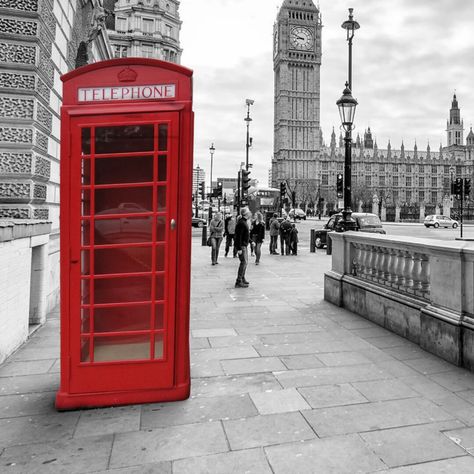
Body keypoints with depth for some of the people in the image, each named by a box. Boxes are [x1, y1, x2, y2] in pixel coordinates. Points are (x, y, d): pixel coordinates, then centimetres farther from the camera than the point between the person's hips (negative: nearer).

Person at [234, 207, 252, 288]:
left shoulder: (244, 222, 13)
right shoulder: (241, 223, -19)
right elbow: (238, 236, -23)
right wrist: (239, 248, -26)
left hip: (244, 245, 11)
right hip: (241, 245, -11)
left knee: (245, 262, 17)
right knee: (244, 262, -11)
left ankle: (242, 278, 29)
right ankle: (238, 282, -9)